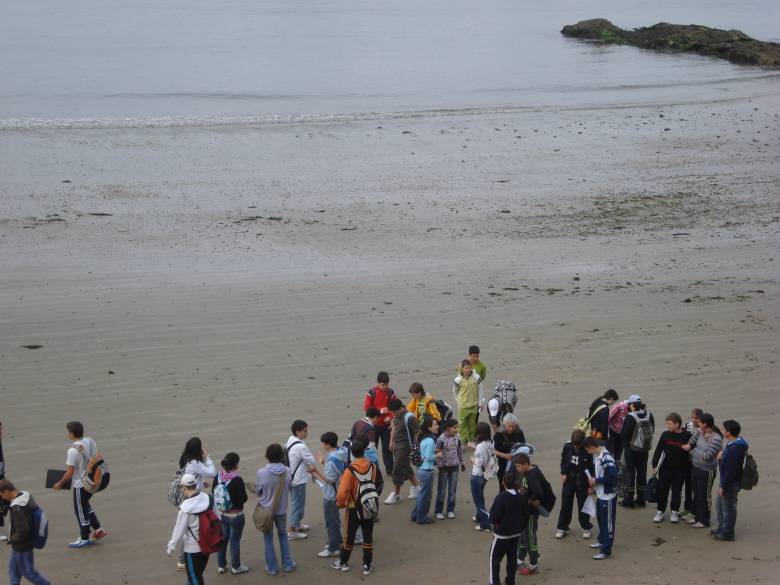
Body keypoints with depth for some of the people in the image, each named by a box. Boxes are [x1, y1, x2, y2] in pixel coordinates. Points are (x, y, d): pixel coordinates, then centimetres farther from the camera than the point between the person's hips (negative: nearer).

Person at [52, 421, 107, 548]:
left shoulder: (73, 451, -26)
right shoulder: (90, 442, -4)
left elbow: (70, 472, -22)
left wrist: (60, 484, -7)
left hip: (80, 484, -8)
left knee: (80, 510, 9)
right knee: (86, 505, 26)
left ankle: (84, 539, 22)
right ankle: (98, 529, 27)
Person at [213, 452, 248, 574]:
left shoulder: (218, 477, -8)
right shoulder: (237, 480, -25)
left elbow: (214, 493, 4)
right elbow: (243, 499, -20)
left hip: (221, 514, 5)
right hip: (236, 515, -5)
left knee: (222, 539, 19)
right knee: (235, 540, 10)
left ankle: (221, 565, 30)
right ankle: (236, 567, 24)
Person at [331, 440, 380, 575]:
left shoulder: (350, 470, -22)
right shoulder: (373, 467, -8)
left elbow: (343, 492, -24)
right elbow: (379, 486, 5)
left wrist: (340, 504, -4)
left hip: (354, 509, -3)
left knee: (349, 536, 12)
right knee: (368, 536, 12)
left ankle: (343, 562, 27)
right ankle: (367, 565, 18)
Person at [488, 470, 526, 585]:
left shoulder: (500, 497, -21)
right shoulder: (520, 497, -3)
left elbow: (495, 516, -21)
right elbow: (525, 513, 6)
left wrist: (493, 521, 1)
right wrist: (520, 526, 20)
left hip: (501, 534, -6)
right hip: (516, 533, 6)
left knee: (495, 558, 4)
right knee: (512, 557, 16)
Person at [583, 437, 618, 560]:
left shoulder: (606, 458, -26)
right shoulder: (596, 456, 3)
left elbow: (613, 477, -27)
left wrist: (596, 481, -18)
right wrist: (594, 486, 9)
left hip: (608, 496, -9)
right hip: (600, 494, 9)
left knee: (607, 522, 0)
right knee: (600, 519, 24)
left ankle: (606, 551, 7)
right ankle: (602, 541, 42)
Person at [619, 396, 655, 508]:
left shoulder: (630, 418, -22)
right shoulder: (649, 416, -3)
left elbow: (623, 434, -19)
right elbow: (652, 431, 7)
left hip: (631, 449, -5)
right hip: (645, 449, 5)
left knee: (630, 472, 4)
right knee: (642, 472, 14)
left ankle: (629, 500, 8)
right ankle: (641, 499, 22)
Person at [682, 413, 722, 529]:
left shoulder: (716, 439, -22)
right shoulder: (699, 432, -2)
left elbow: (707, 456, -23)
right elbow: (691, 442, 8)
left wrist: (692, 450, -14)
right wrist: (689, 446, -12)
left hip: (706, 471, -7)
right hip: (695, 467, 7)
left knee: (704, 496, 5)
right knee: (696, 493, 18)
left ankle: (704, 520, 18)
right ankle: (697, 516, 33)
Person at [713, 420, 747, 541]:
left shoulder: (734, 449, -28)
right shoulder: (732, 444, 5)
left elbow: (731, 470, -27)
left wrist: (723, 486, -21)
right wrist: (721, 457, -1)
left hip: (731, 483, -11)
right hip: (727, 481, 11)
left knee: (728, 508, 4)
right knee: (719, 505, 23)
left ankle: (727, 533, 17)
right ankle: (721, 528, 37)